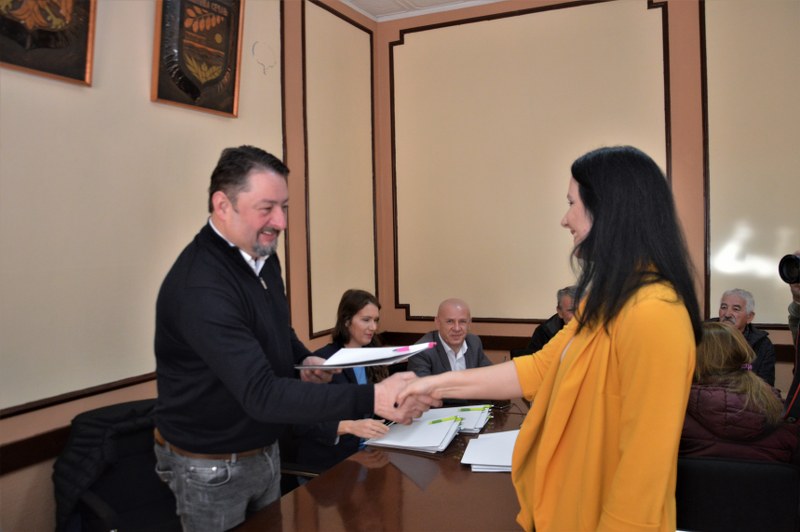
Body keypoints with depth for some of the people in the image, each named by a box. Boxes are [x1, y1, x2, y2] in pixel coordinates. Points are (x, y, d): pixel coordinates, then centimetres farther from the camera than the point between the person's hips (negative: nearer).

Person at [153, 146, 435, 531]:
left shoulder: (262, 256, -2)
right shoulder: (199, 286, -31)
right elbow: (262, 395, -37)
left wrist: (304, 359, -4)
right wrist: (372, 399, -42)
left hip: (264, 450, 8)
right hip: (211, 465, -7)